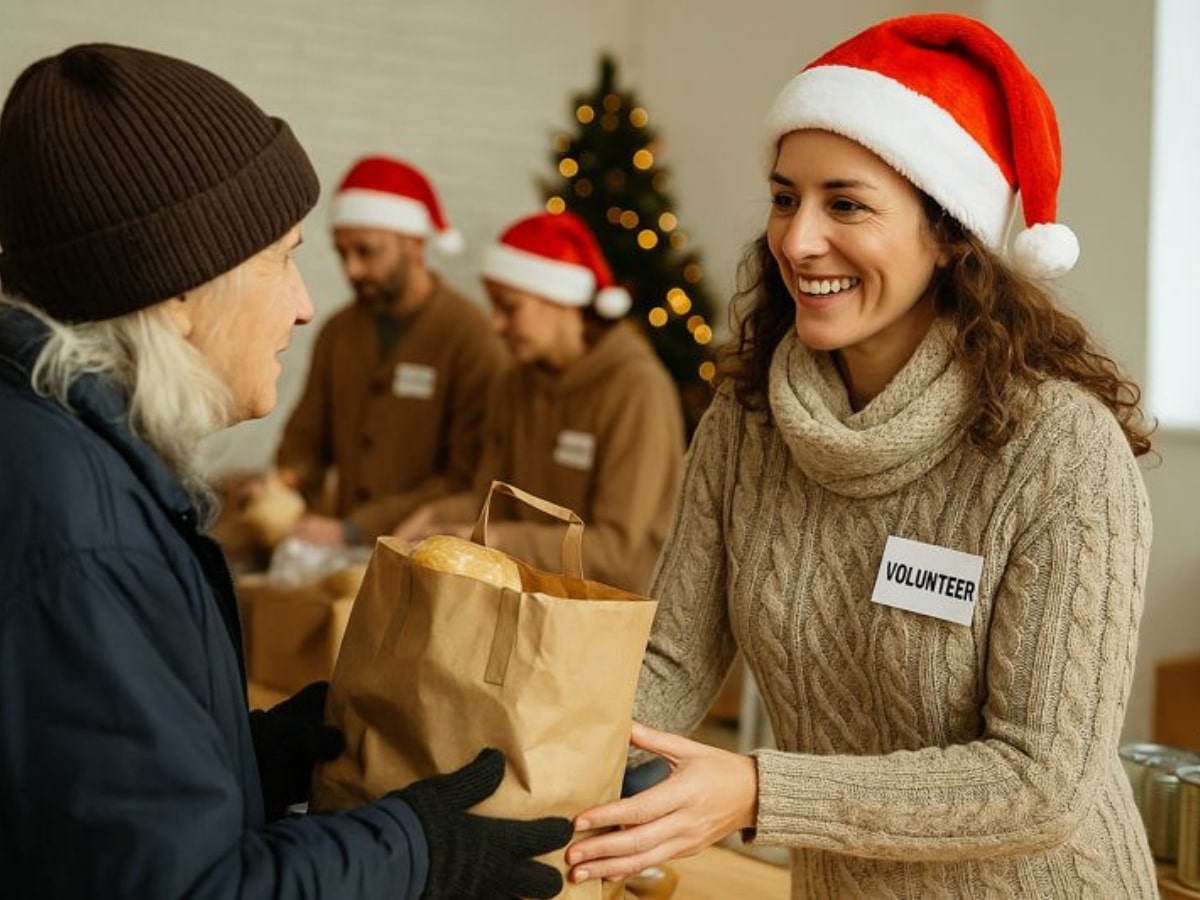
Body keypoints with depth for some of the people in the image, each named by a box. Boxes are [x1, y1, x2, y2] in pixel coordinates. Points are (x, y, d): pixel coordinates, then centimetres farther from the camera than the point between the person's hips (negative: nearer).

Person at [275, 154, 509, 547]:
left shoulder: (471, 338, -10)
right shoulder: (337, 334, 10)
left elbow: (468, 480, -13)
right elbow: (306, 439, 17)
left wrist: (351, 531, -18)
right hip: (346, 557, 5)